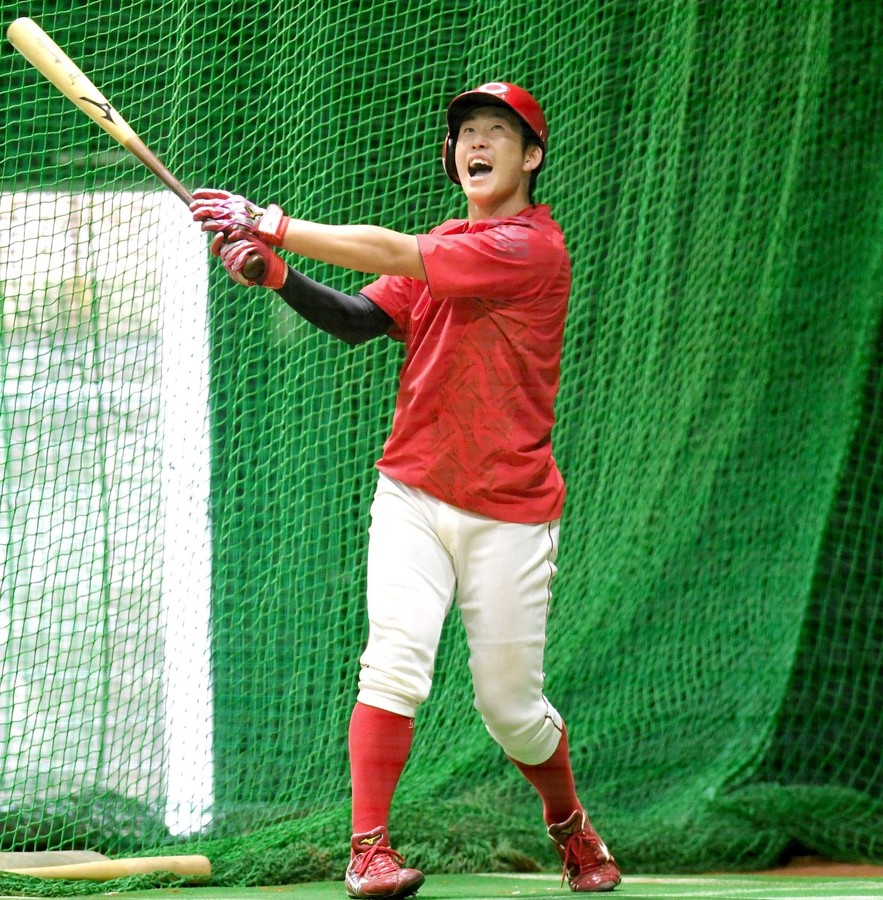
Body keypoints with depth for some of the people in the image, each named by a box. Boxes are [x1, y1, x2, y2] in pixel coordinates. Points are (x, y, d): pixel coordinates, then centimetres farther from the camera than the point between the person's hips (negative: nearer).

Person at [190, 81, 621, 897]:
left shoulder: (532, 248, -12)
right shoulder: (439, 249, 12)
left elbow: (395, 256, -19)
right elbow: (359, 319, 0)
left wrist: (270, 224, -20)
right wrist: (278, 275, -18)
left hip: (508, 512, -4)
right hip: (413, 495, 4)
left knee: (510, 704, 4)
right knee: (395, 661, -17)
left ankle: (571, 826, 32)